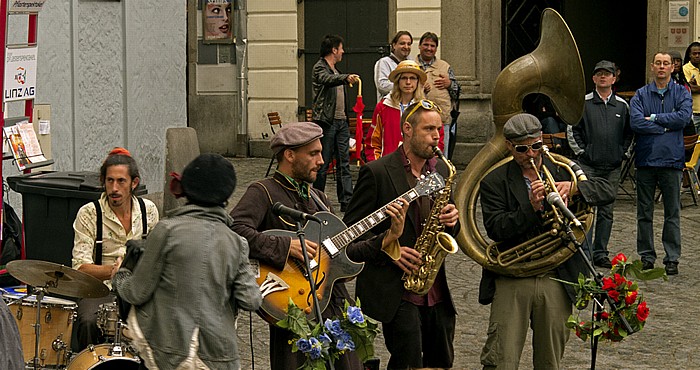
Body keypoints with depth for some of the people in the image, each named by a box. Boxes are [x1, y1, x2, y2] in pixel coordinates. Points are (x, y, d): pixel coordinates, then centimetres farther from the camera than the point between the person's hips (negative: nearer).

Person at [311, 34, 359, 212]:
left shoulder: (336, 70, 21)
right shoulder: (320, 68, -6)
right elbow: (327, 79, -29)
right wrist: (346, 77, -47)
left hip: (341, 121, 8)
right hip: (326, 122, -8)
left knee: (344, 163, 2)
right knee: (323, 163, -4)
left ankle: (347, 201, -1)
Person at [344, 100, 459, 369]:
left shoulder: (441, 170, 11)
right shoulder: (376, 172, -6)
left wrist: (451, 220, -3)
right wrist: (388, 246, -18)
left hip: (436, 293, 6)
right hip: (395, 290, -6)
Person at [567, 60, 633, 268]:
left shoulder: (622, 106, 8)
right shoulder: (583, 103, 0)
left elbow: (629, 132, 17)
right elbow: (572, 130, 4)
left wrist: (622, 152, 7)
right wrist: (581, 151, -2)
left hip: (613, 167, 3)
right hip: (588, 165, -3)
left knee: (606, 211, 7)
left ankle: (600, 253, 12)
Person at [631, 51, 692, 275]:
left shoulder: (681, 93, 6)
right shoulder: (641, 95, 6)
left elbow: (684, 117, -12)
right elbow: (635, 122, -9)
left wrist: (654, 118, -10)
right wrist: (666, 126, -10)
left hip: (671, 159, -1)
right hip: (646, 160, 1)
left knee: (672, 213, 2)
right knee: (644, 213, 6)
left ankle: (672, 258, 8)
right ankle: (646, 256, 14)